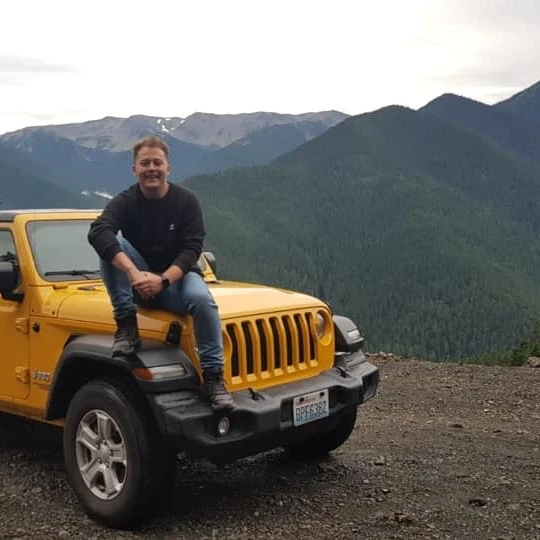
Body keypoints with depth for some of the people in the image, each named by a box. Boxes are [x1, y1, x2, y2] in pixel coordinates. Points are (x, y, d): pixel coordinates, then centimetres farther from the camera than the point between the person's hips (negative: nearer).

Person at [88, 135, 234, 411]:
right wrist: (133, 273, -43)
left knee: (202, 299, -34)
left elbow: (191, 249, -15)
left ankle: (213, 375, -23)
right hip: (137, 282, 1)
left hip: (176, 276, -1)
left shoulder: (186, 201, -8)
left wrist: (163, 280, -33)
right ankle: (126, 326, -21)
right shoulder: (124, 201, -9)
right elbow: (97, 232, -29)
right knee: (111, 244, -25)